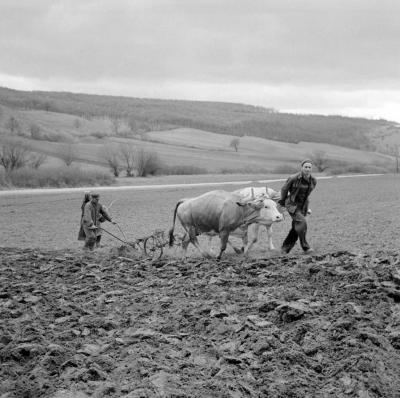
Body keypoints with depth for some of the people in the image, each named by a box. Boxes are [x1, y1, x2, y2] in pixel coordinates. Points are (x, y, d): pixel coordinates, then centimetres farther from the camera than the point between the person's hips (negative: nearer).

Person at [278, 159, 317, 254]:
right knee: (301, 223, -23)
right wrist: (282, 201, 12)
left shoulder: (313, 181, -5)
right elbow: (284, 189, -2)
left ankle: (285, 248, 20)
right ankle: (305, 247, -15)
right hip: (292, 205, -5)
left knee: (296, 228, 5)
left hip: (303, 206, 5)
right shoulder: (293, 178, -19)